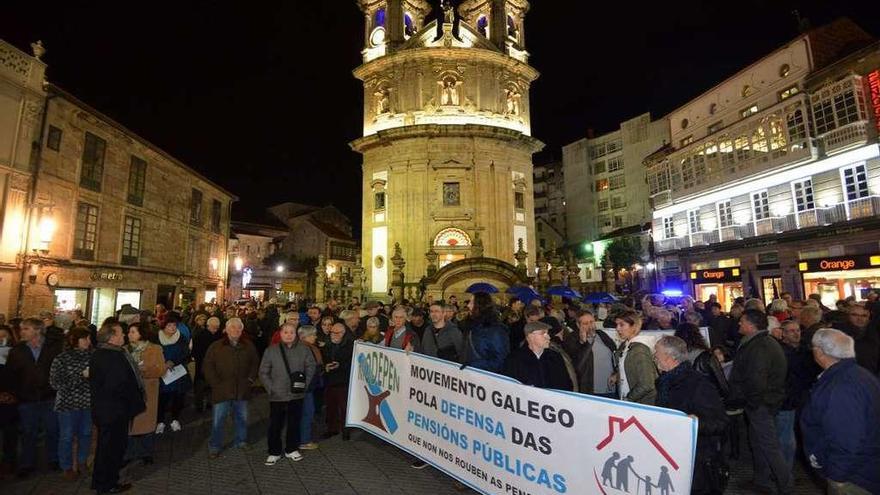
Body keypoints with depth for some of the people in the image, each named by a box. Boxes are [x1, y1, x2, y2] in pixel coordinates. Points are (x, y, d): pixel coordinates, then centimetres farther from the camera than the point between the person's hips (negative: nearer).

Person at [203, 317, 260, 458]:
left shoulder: (248, 346, 3)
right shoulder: (216, 347, -4)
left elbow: (255, 363, 11)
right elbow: (207, 367, -3)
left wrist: (250, 379, 2)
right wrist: (215, 383, -8)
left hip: (242, 391, 3)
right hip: (221, 391, -2)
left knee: (242, 418, 15)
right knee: (218, 420, 6)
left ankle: (241, 441, 34)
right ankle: (214, 446, 24)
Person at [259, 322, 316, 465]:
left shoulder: (304, 349, -2)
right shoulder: (271, 351, -3)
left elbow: (311, 367, 5)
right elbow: (263, 372, 2)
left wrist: (304, 384, -2)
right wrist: (270, 388, -5)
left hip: (296, 394, 1)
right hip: (277, 396, -1)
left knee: (294, 423, 12)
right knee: (275, 425, 6)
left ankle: (292, 449, 30)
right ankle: (274, 452, 25)